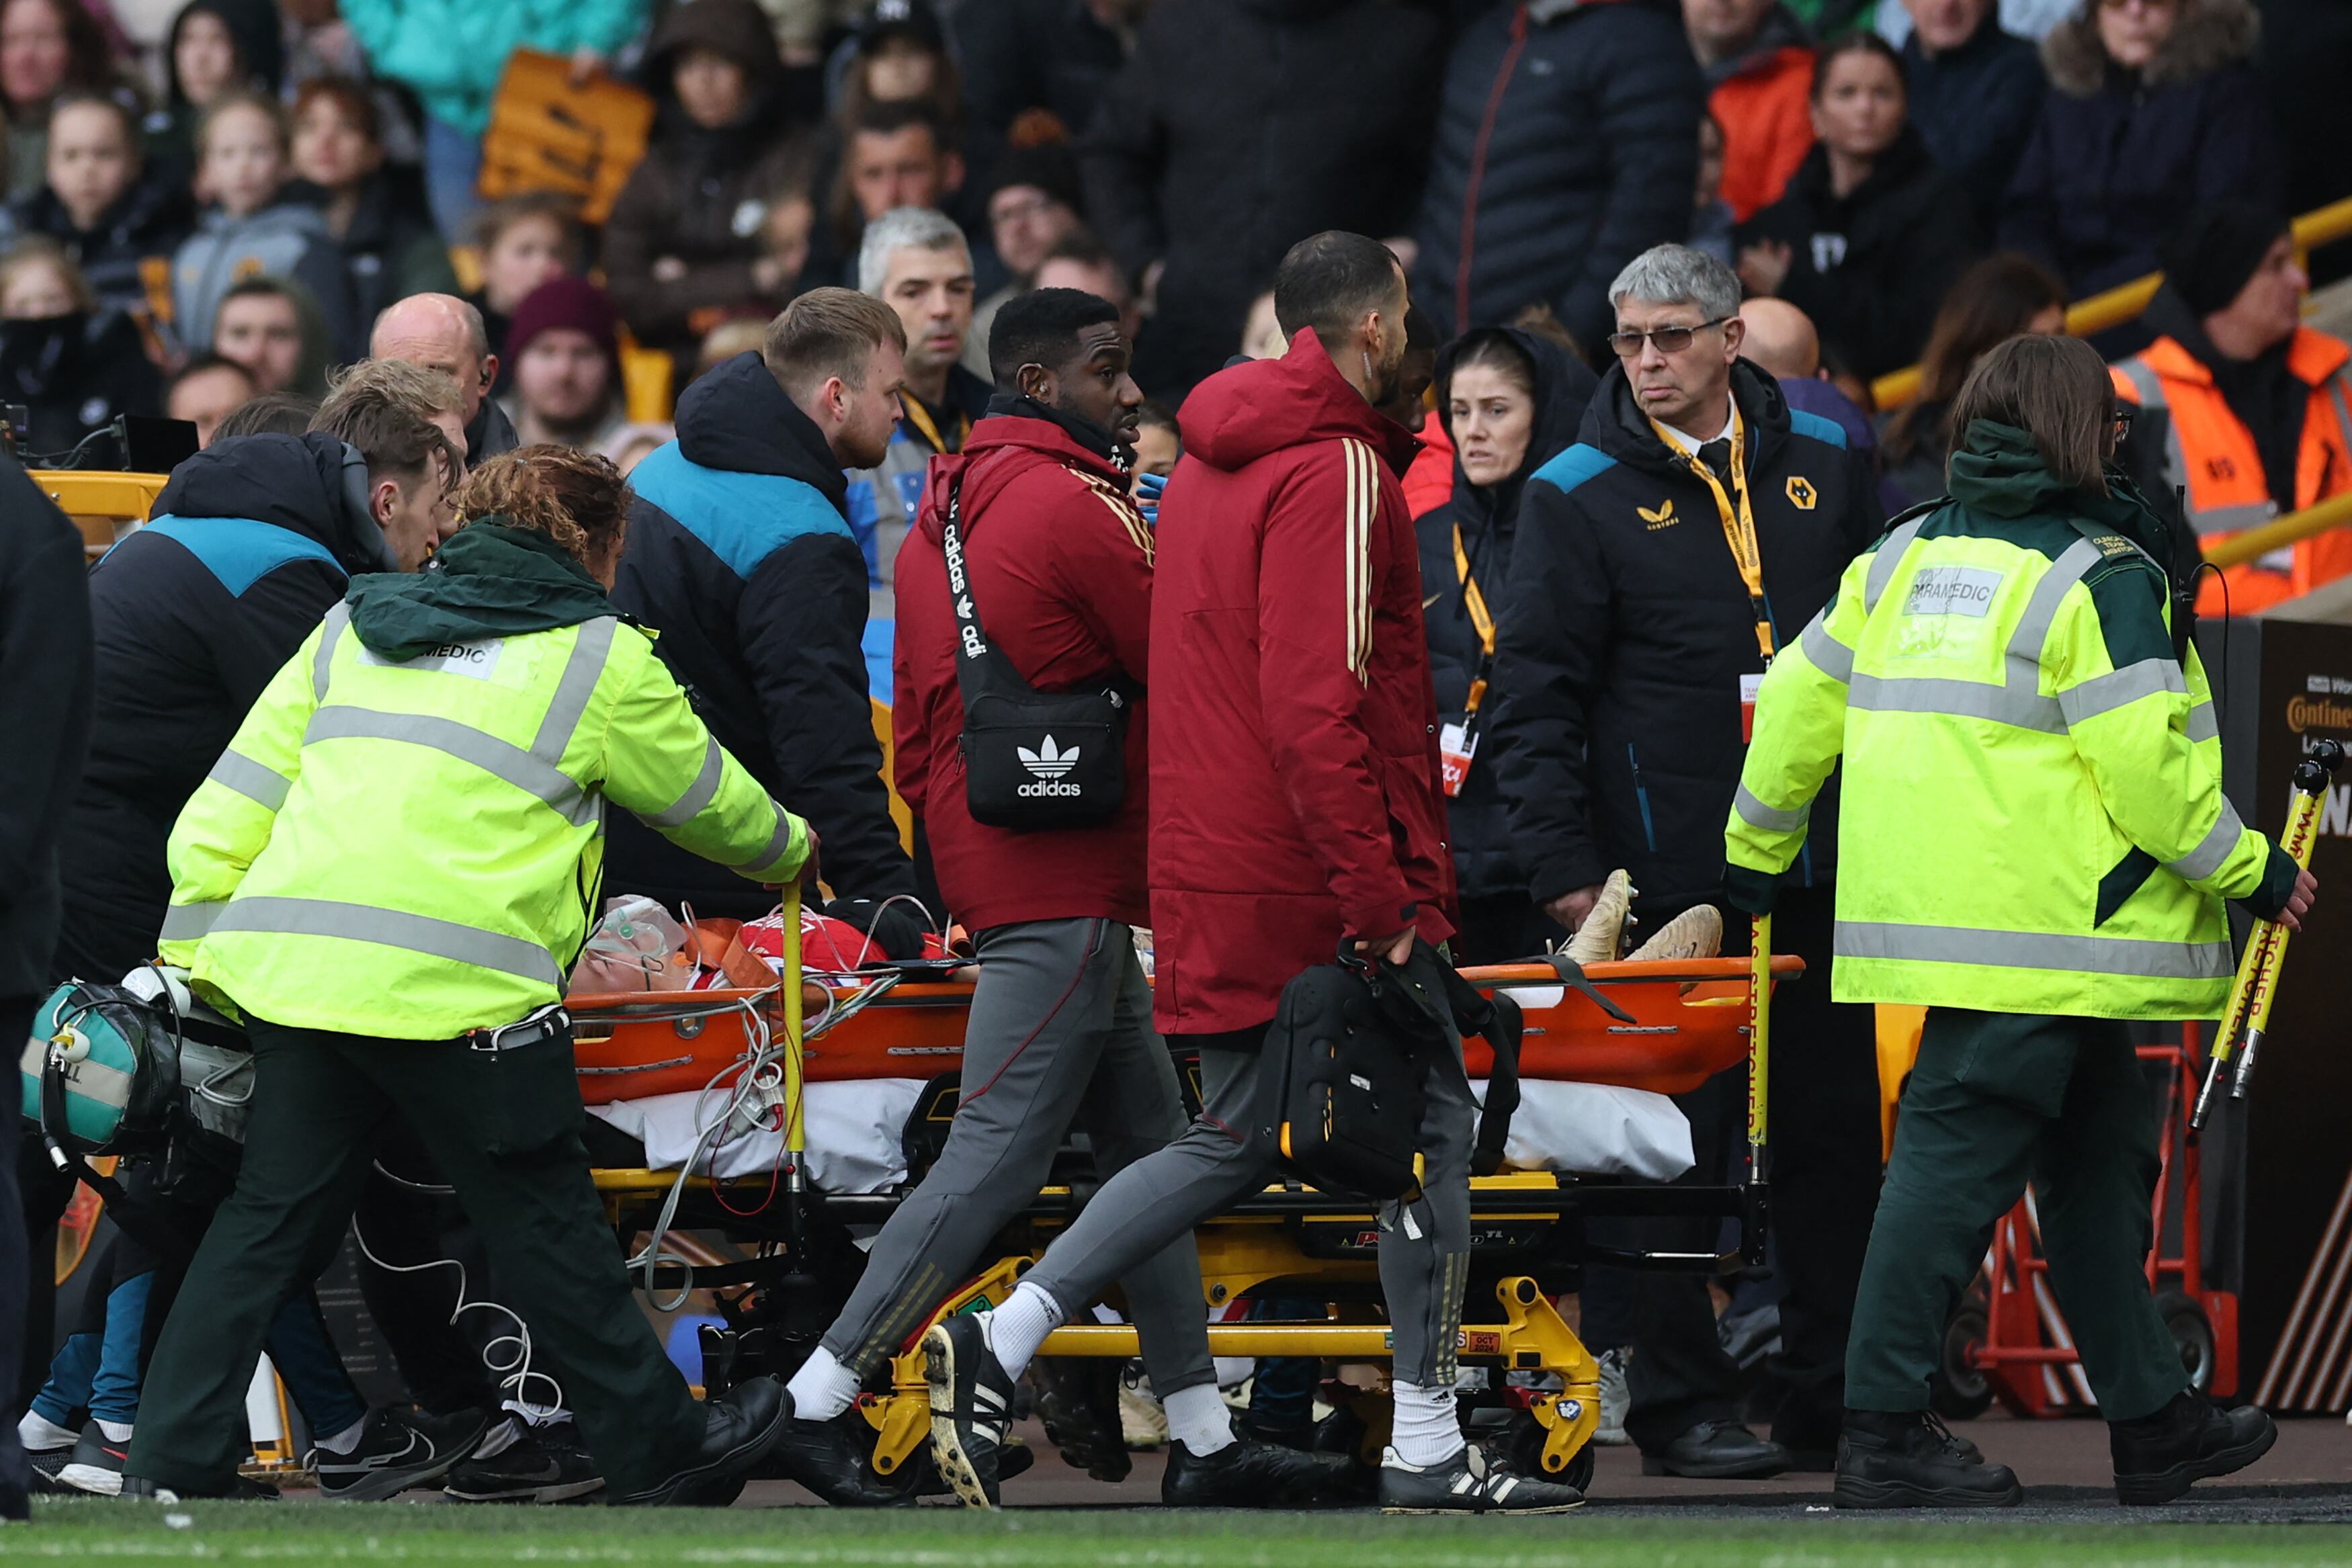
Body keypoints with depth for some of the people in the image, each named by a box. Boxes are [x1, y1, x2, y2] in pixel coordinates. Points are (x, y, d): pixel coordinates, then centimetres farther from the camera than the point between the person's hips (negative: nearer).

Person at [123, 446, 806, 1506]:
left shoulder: (352, 630, 20)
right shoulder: (600, 659, 6)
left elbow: (227, 808, 16)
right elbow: (708, 801, 20)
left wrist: (194, 961, 18)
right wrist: (789, 852, 41)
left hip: (290, 971, 5)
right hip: (452, 986, -5)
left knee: (271, 1220, 11)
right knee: (543, 1222, 7)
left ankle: (170, 1465, 6)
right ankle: (658, 1449, 19)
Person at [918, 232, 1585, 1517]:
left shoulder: (1210, 465, 16)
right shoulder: (1335, 471, -14)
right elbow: (1317, 708, -22)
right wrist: (1380, 896, -22)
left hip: (1212, 871, 9)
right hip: (1319, 879, -9)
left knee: (1233, 1140, 15)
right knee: (1428, 1125, 1)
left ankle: (1004, 1340, 2)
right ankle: (1425, 1449, 4)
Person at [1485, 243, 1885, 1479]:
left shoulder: (1822, 466, 10)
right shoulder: (1578, 498, -2)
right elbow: (1534, 698, -5)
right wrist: (1565, 868, -12)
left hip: (1822, 868, 4)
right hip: (1668, 876, -4)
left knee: (1838, 1134, 6)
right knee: (1674, 1144, -2)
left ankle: (1833, 1398, 12)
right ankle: (1680, 1404, 3)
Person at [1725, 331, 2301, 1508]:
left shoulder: (1899, 561, 13)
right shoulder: (2096, 577, -10)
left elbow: (1799, 702, 16)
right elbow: (2148, 767, -15)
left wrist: (1756, 854, 29)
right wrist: (2252, 871, -3)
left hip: (1924, 916, 8)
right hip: (2042, 930, -8)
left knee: (2100, 1152, 17)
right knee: (1960, 1156, -7)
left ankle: (2151, 1418, 23)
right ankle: (1884, 1432, -7)